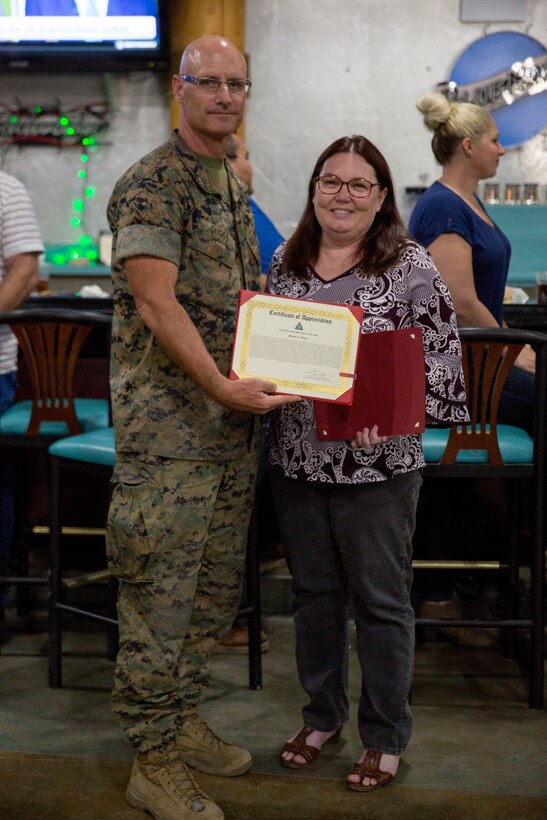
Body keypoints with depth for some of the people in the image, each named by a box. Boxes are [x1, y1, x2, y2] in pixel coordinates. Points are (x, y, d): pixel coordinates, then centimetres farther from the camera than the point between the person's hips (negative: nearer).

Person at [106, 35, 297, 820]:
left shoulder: (234, 185, 16)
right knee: (161, 593, -1)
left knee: (217, 586, 16)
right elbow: (157, 305, -19)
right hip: (168, 423, -9)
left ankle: (183, 719, 32)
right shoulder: (152, 184, -11)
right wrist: (224, 386, -23)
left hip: (234, 418, 9)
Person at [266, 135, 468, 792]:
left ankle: (385, 737, 24)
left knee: (381, 600, 7)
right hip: (296, 459, 5)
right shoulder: (285, 262, 7)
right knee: (313, 590, 17)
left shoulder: (411, 268, -8)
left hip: (376, 466, -4)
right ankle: (322, 715, 35)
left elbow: (441, 364, -10)